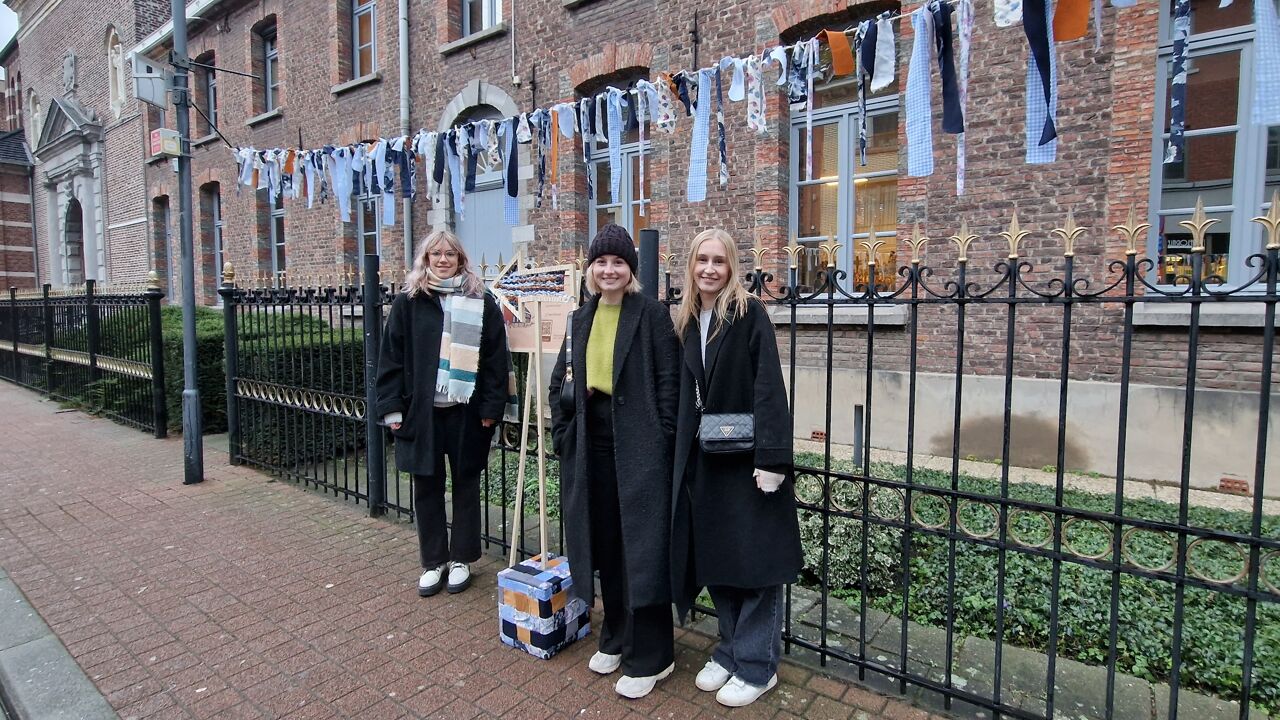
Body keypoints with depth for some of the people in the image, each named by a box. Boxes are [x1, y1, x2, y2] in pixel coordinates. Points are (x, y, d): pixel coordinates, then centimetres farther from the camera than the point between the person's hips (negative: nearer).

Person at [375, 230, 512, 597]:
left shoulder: (482, 303, 2)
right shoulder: (408, 303, 4)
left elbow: (495, 358, -1)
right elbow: (391, 358, 3)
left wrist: (492, 406, -7)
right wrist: (392, 407, -3)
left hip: (466, 411, -1)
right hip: (421, 411, 1)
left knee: (466, 484, 10)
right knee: (427, 487, 10)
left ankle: (461, 559, 27)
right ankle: (433, 562, 26)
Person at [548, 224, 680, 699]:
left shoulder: (651, 314, -5)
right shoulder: (581, 319, 11)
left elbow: (668, 379, -8)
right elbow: (560, 381, 16)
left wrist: (664, 440, -12)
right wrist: (562, 432, 8)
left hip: (638, 443, -5)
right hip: (592, 442, 6)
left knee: (640, 544, 1)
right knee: (605, 541, 14)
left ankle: (650, 655, 16)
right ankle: (615, 636, 32)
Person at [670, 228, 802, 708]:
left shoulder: (750, 313, -9)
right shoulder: (687, 322, 9)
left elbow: (769, 388, -15)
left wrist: (771, 458, -20)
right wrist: (681, 454, 11)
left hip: (747, 459, -6)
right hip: (702, 461, 6)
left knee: (754, 562, 6)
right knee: (714, 559, 15)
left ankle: (756, 666, 21)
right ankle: (730, 651, 33)